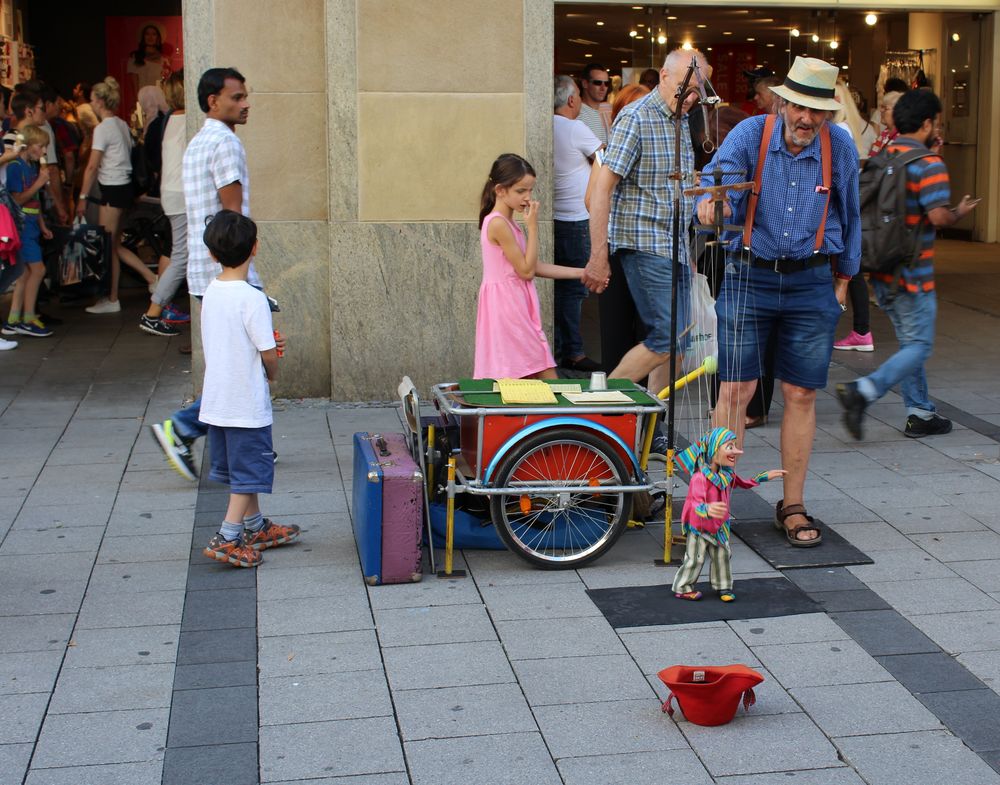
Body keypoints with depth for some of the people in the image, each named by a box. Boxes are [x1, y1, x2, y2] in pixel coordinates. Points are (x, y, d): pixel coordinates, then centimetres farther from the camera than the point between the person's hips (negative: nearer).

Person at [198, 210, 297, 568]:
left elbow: (223, 344, 8)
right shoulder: (252, 298, -20)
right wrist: (272, 373, 3)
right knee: (249, 472, 3)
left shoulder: (210, 293, 2)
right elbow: (268, 354, -18)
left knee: (241, 468, 20)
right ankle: (227, 538, 2)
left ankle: (256, 526, 34)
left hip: (216, 400, 8)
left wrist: (267, 346, 7)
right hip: (247, 403, -7)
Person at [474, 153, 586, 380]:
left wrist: (581, 273, 12)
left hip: (516, 307, 10)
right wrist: (533, 227, -11)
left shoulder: (506, 223, 14)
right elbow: (526, 271, -15)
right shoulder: (499, 224, -16)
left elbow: (534, 267, 14)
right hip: (509, 308, -10)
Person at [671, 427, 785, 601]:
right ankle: (682, 588, 22)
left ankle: (723, 586, 33)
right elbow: (697, 503, -44)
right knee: (695, 559, 4)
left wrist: (765, 476, 14)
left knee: (722, 556, 14)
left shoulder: (727, 474, -5)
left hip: (719, 526, 7)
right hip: (699, 526, -7)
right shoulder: (700, 477, -33)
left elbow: (743, 483, 16)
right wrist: (708, 510, -67)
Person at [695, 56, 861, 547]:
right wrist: (711, 202, -46)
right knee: (736, 390, -7)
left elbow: (849, 216, 14)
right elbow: (719, 177, -22)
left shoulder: (840, 147, 1)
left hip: (812, 282, 2)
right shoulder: (751, 134, -6)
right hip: (749, 276, -2)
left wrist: (843, 276, 18)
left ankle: (793, 507, 18)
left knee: (800, 395, 6)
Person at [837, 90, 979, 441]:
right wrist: (960, 213, -4)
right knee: (919, 346, 0)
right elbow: (939, 216, -23)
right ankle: (863, 391, -16)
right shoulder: (928, 164, -15)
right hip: (912, 274, -8)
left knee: (909, 342, 17)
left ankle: (920, 413, 21)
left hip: (882, 270, 8)